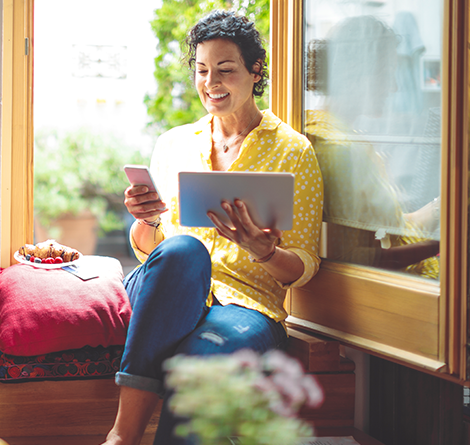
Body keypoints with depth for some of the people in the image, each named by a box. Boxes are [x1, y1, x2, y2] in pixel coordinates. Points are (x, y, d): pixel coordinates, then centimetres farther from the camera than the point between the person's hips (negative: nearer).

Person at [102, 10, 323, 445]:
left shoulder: (292, 151, 8)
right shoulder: (173, 144, 18)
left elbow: (304, 266, 5)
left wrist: (263, 251, -17)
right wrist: (145, 221, -6)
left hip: (248, 301, -2)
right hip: (171, 292, 3)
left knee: (211, 354, -40)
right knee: (182, 249, -36)